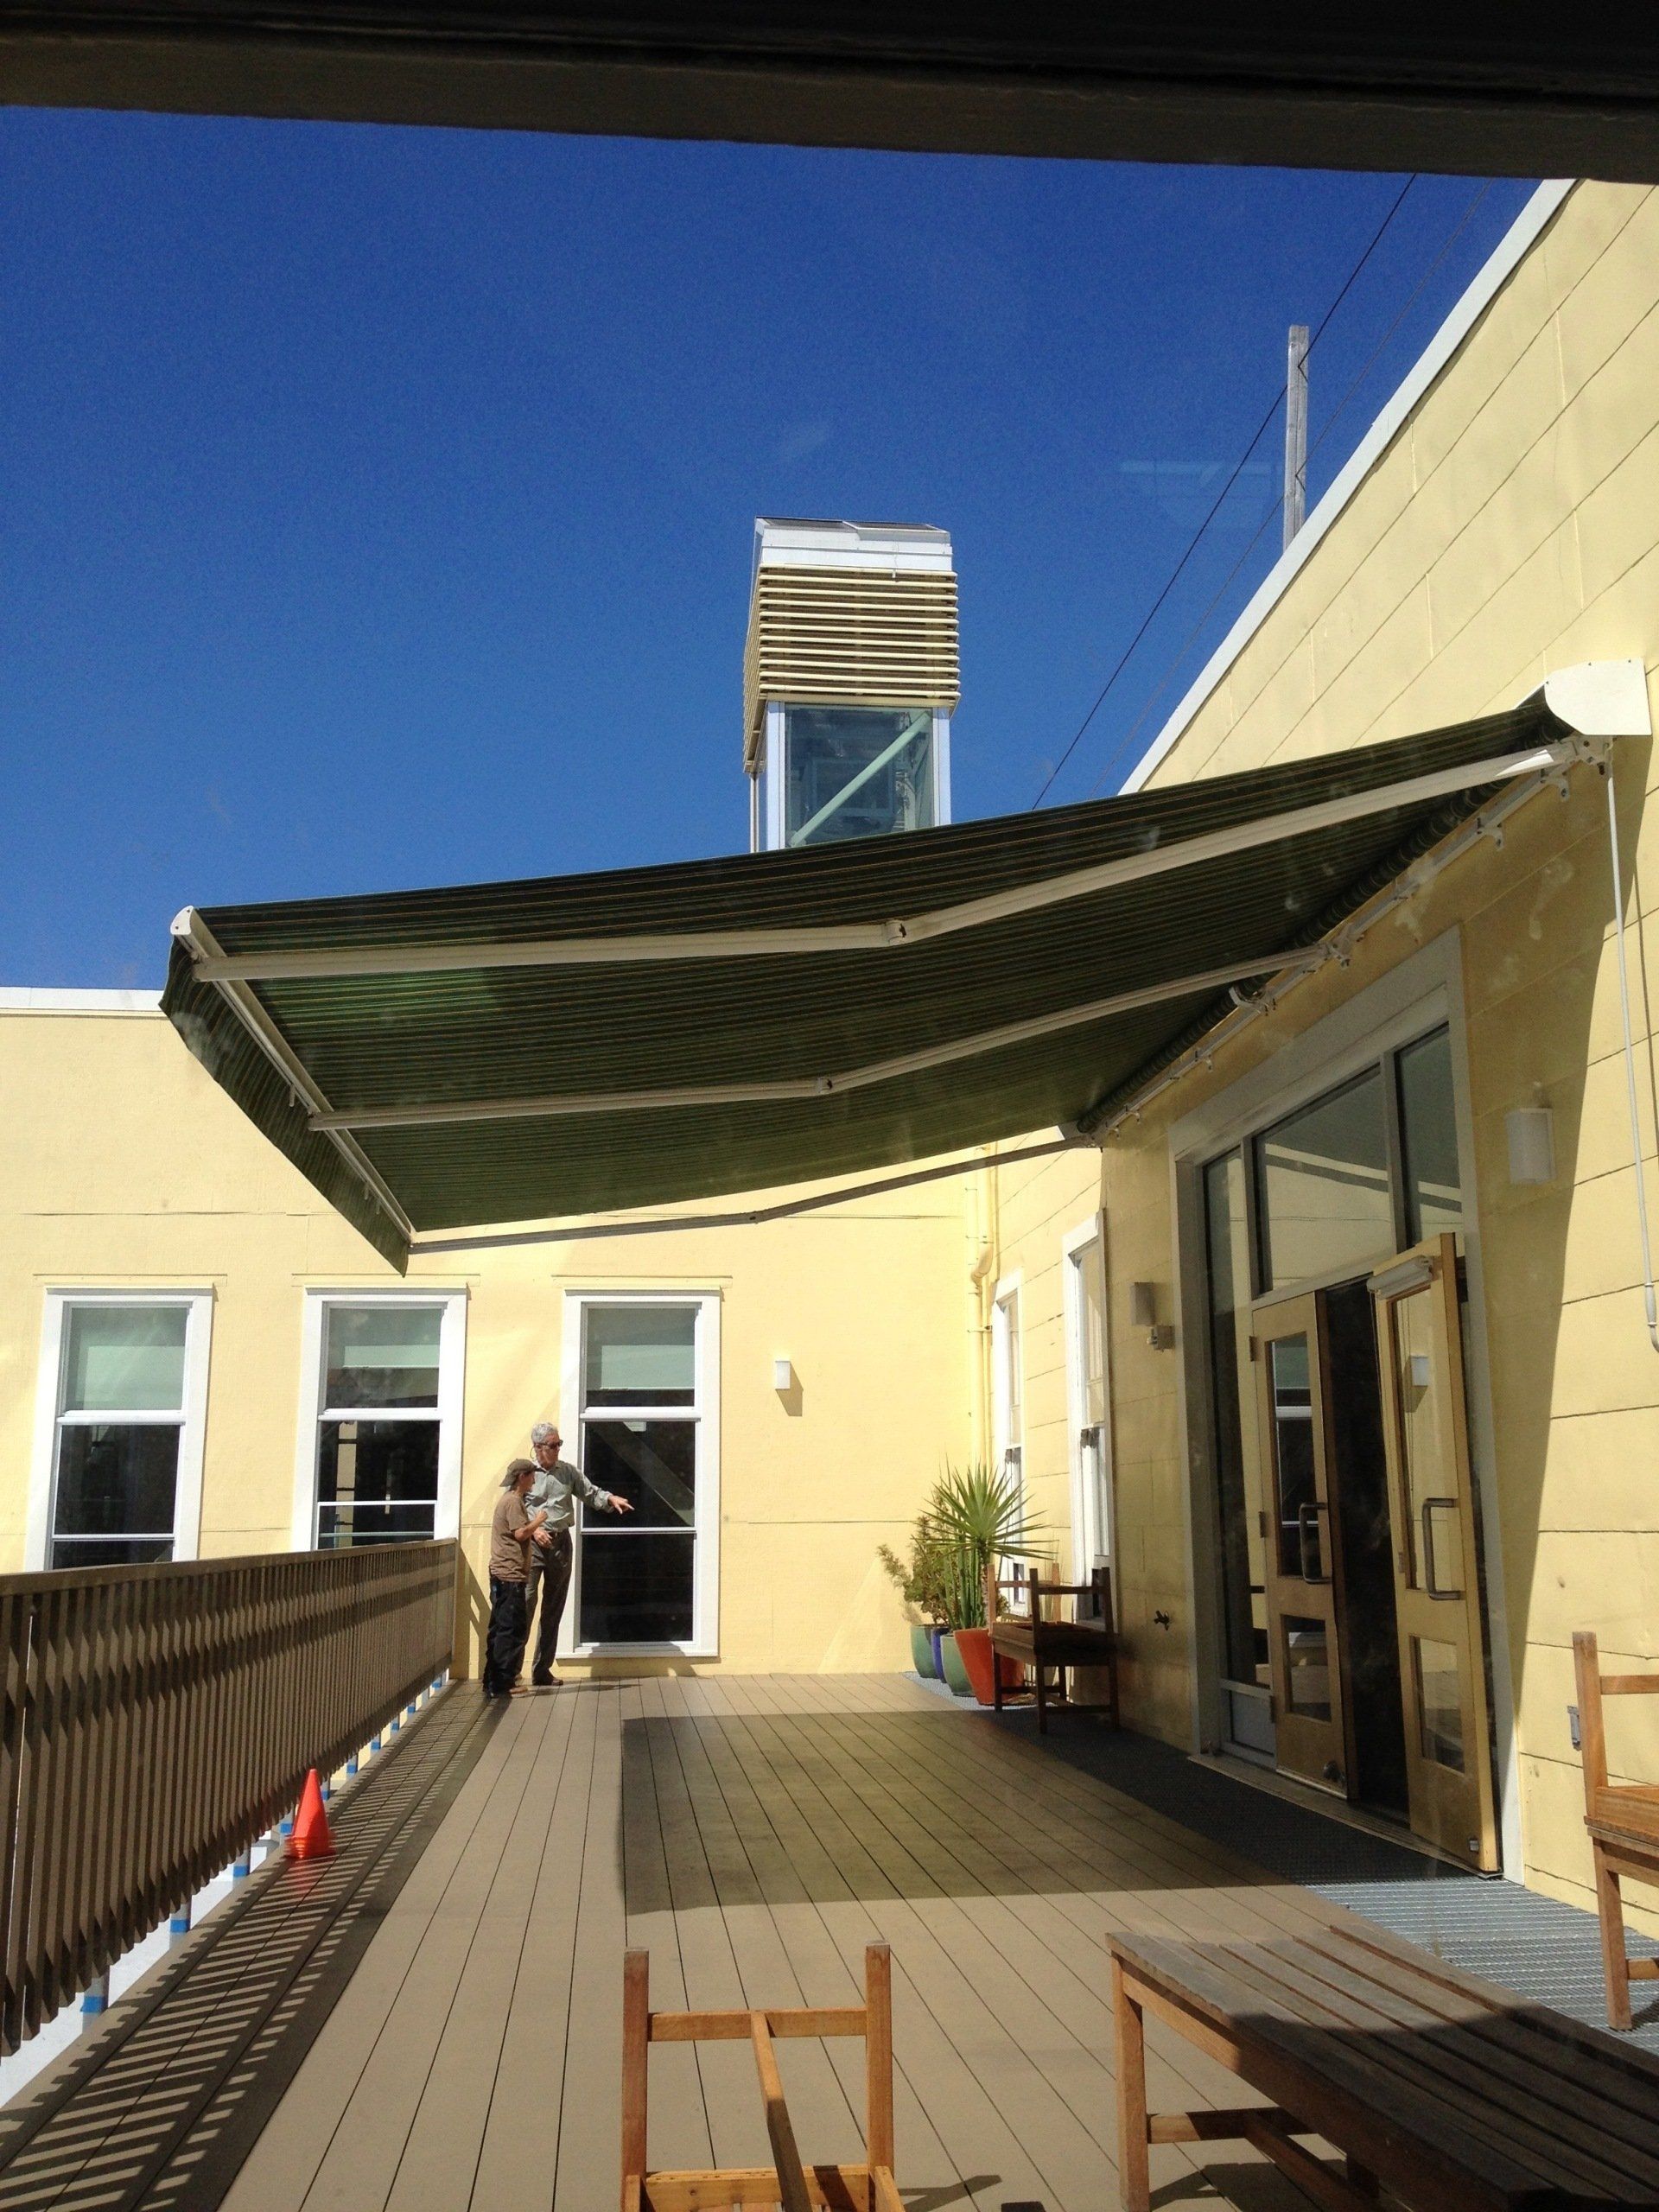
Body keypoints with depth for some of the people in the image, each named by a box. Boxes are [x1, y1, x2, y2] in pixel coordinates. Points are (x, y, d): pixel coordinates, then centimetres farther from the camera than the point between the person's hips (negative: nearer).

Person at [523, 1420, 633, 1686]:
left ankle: (542, 1671, 16)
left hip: (561, 1543, 5)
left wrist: (611, 1498, -4)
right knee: (525, 1603, -14)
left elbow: (591, 1493, 15)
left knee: (553, 1610, 8)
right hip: (531, 1544, -5)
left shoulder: (568, 1471, 10)